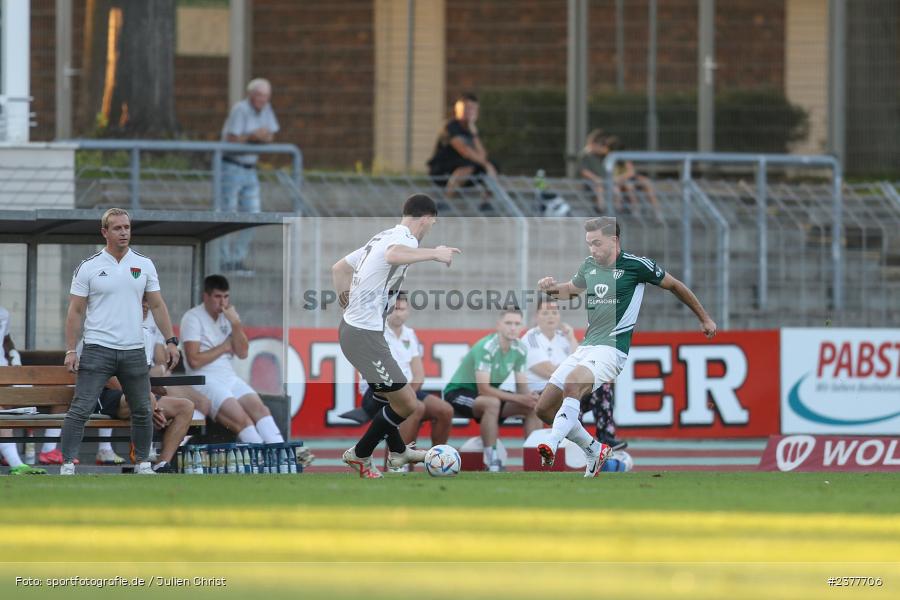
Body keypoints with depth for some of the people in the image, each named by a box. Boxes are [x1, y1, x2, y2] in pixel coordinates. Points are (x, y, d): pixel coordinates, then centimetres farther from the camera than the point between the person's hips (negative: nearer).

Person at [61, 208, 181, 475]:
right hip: (97, 350, -3)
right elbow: (76, 311, 0)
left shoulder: (144, 265, 7)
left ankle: (143, 464, 21)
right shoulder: (88, 267, -1)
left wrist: (171, 341, 3)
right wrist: (70, 350, -6)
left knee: (142, 411, 9)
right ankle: (68, 465, -8)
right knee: (80, 409, -10)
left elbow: (157, 305, 10)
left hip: (134, 351, 3)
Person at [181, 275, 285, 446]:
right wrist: (224, 347, -2)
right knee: (240, 418, -27)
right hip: (204, 380, -6)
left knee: (260, 408, -19)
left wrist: (236, 323, -4)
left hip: (229, 377, 6)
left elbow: (242, 353, 10)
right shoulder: (193, 318, -4)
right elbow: (194, 361, -13)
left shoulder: (228, 315, 15)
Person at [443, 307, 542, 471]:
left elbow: (522, 387, 0)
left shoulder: (520, 350, -4)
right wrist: (518, 398, -34)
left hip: (491, 393, 8)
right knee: (492, 402, -38)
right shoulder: (486, 348, -27)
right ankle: (491, 463, -32)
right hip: (459, 392, -8)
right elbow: (483, 389, -32)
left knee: (533, 406, -7)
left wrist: (529, 397, -25)